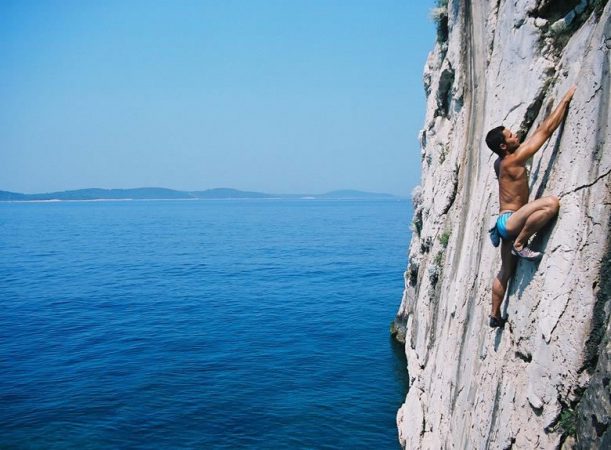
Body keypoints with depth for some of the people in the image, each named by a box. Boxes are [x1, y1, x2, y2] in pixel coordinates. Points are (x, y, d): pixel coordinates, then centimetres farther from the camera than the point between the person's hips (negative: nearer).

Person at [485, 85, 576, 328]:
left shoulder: (501, 162, 11)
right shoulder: (513, 160, -15)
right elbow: (545, 131, -12)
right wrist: (566, 99, -4)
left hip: (506, 223, 10)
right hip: (509, 221, -10)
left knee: (506, 271, 18)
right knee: (551, 202, -30)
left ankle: (495, 315, 27)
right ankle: (520, 244, -17)